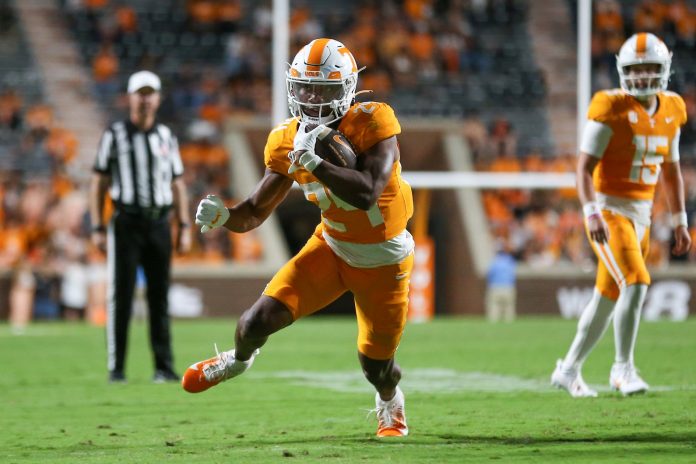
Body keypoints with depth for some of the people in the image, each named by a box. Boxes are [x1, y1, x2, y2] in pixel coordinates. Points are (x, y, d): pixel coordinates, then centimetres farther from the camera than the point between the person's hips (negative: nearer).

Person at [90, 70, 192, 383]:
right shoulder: (114, 135, 1)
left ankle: (164, 367, 6)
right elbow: (98, 184, 0)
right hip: (126, 224, -3)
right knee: (121, 296, -5)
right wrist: (97, 229, -7)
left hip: (159, 225, 3)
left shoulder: (166, 137, 11)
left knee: (159, 297, 3)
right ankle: (116, 368, -1)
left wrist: (184, 229, 7)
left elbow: (177, 186, 14)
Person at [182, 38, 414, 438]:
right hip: (332, 249, 3)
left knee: (376, 365, 8)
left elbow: (368, 194, -40)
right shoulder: (289, 141, -11)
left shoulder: (373, 124, -26)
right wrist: (223, 216, -26)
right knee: (258, 321, -12)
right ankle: (240, 359, 26)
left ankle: (390, 403, 47)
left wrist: (312, 162, -43)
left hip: (383, 262, -3)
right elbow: (255, 213, -5)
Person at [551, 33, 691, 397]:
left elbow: (671, 171, 17)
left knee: (608, 299, 10)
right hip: (609, 210, -7)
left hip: (641, 216, 7)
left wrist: (679, 222, 15)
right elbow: (584, 168, -16)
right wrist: (591, 213, -28)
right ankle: (623, 367, -13)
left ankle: (569, 370, 23)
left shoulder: (670, 111, 7)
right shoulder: (611, 110, -13)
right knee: (636, 282, -23)